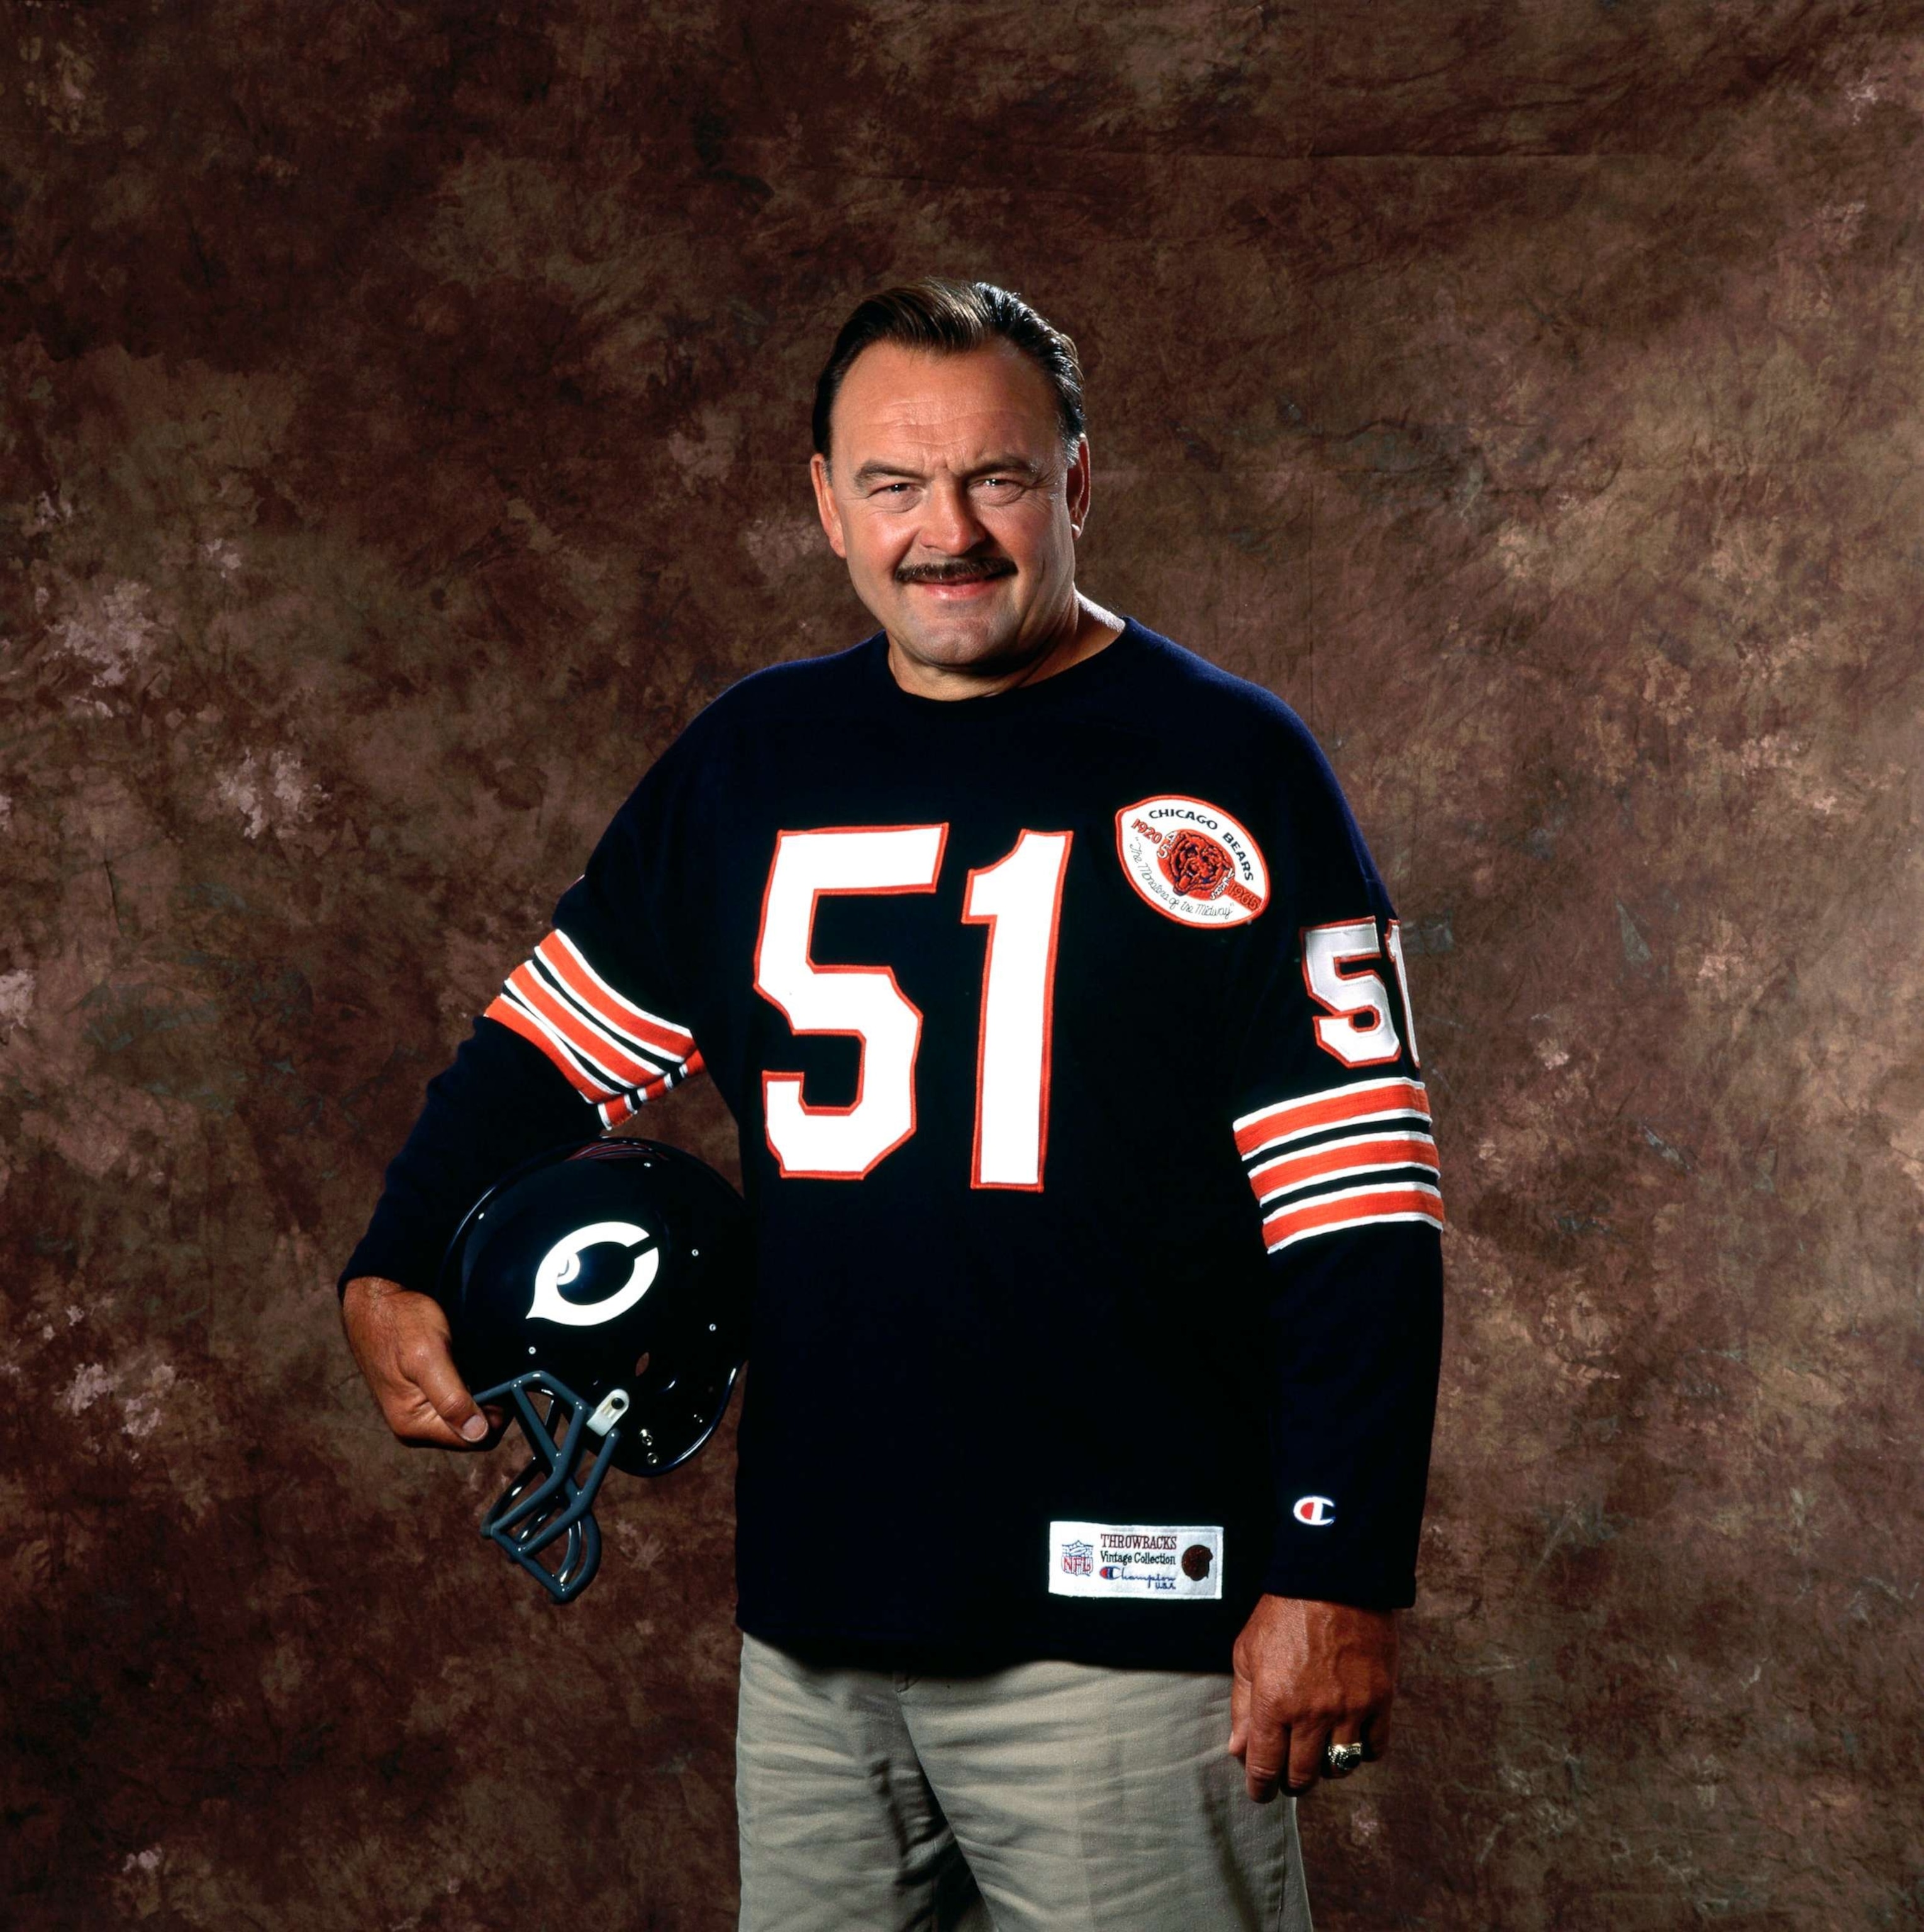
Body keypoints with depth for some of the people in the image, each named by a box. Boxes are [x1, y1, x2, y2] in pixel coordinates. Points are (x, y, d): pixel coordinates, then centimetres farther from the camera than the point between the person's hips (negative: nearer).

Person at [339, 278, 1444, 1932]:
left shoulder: (1226, 768, -5)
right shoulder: (751, 761, 10)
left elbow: (1360, 1203, -8)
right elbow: (564, 1035, 19)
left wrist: (1341, 1571, -13)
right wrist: (393, 1279, 3)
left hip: (1120, 1621, -5)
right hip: (813, 1618, 5)